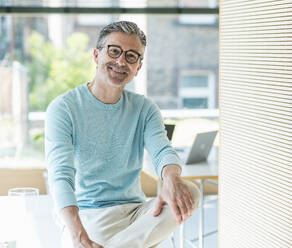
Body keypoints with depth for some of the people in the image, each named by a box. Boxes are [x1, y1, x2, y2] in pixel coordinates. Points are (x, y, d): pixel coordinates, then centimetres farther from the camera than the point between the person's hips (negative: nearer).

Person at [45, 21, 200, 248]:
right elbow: (61, 175, -17)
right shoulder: (63, 108, -5)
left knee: (191, 192, -27)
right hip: (87, 217, -5)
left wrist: (171, 179, -37)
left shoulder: (144, 109, 9)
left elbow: (163, 151, -9)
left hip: (135, 212, 5)